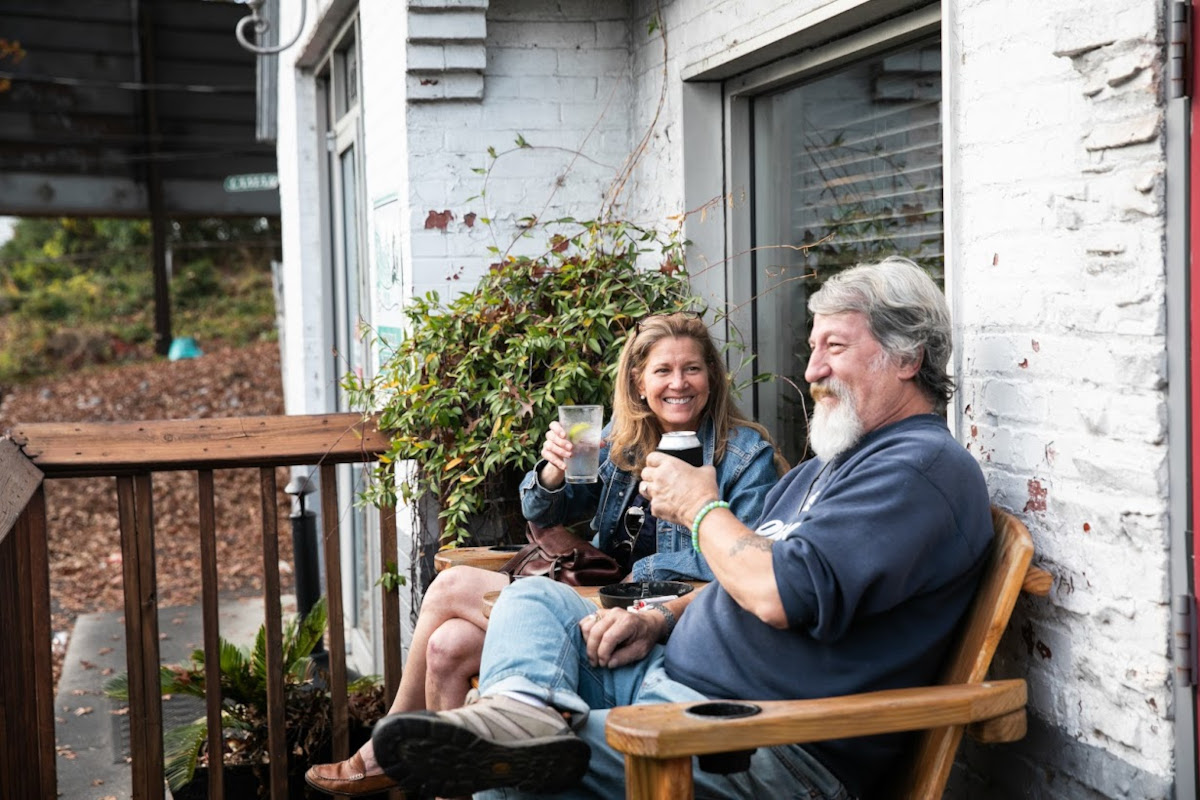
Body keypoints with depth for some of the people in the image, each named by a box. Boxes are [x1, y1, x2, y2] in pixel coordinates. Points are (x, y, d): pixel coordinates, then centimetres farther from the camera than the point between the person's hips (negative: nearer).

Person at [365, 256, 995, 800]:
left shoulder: (923, 470, -14)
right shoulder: (833, 461, 23)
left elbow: (780, 594, -26)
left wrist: (699, 507, -7)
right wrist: (659, 618, 5)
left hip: (771, 747, -11)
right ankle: (527, 711, -26)